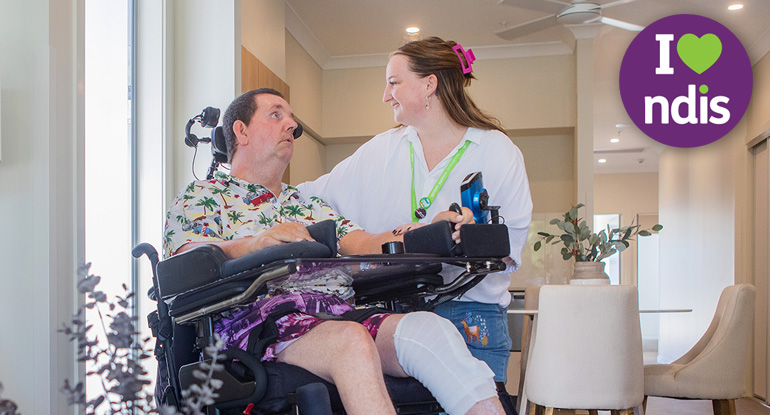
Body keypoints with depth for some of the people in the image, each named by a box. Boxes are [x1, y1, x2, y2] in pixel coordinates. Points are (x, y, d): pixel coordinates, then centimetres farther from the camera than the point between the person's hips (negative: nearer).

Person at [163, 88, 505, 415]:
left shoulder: (308, 204, 33)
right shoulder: (201, 197, 16)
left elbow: (365, 246, 18)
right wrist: (260, 242, -23)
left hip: (339, 312, 5)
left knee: (429, 327, -25)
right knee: (352, 341, -36)